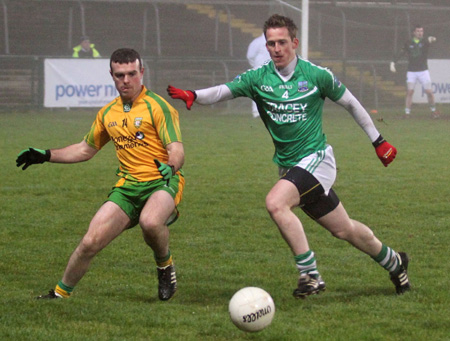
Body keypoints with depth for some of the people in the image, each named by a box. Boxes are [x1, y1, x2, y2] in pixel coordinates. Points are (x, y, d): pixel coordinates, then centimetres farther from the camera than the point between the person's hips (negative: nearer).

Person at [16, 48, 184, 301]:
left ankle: (165, 266, -6)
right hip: (127, 185, 5)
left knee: (150, 221, -38)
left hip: (162, 182, -5)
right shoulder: (108, 113, 13)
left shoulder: (157, 107, -6)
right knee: (91, 242, -8)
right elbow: (86, 149, 28)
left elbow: (177, 150, -14)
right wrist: (46, 156, 21)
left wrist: (170, 166, -36)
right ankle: (61, 292, 15)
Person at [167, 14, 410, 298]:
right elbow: (223, 91, -13)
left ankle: (310, 274, -21)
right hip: (288, 165, 5)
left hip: (316, 158, -5)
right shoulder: (258, 79, 0)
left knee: (276, 202, -28)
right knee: (344, 229, 13)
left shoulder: (317, 75, -7)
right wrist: (193, 95, -34)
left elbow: (351, 103, 6)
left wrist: (378, 141, 13)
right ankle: (393, 262, 36)